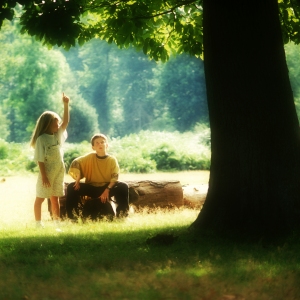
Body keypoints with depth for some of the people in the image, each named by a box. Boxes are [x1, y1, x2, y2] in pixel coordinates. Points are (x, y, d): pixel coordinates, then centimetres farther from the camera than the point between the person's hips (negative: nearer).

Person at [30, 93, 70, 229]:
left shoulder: (58, 135, 7)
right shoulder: (41, 139, -13)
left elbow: (66, 121, 1)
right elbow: (40, 159, -15)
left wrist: (66, 105, -8)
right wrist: (44, 176, -19)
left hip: (58, 173, 7)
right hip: (47, 173, -7)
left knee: (55, 198, 12)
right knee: (40, 198, 3)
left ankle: (57, 223, 15)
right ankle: (38, 224, 6)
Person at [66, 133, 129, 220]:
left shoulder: (112, 160, -4)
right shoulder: (90, 157, 0)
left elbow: (115, 177, -12)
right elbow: (75, 163, -3)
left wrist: (107, 190, -26)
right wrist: (78, 179, -15)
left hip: (107, 188, -1)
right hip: (91, 188, 2)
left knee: (123, 186, -29)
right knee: (71, 187, -20)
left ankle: (121, 215, -20)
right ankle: (73, 216, -12)